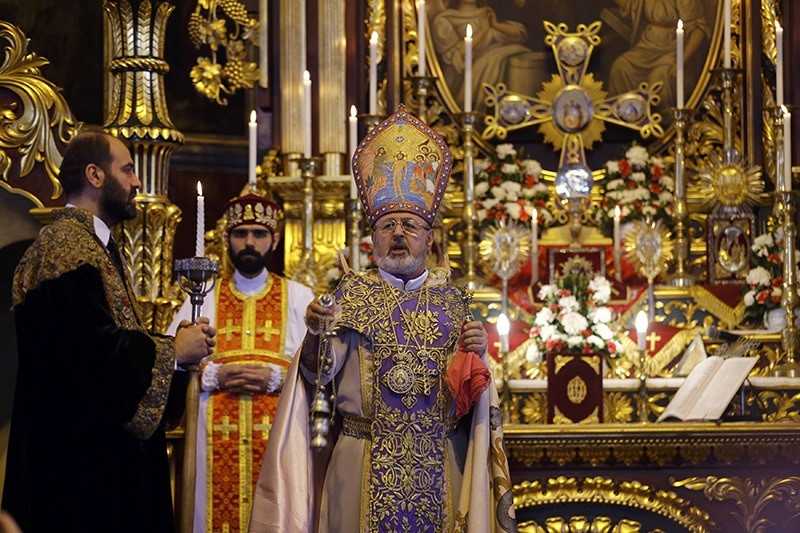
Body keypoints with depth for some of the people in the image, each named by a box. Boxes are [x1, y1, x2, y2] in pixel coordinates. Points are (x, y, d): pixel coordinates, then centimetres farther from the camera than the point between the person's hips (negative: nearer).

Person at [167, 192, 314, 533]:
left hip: (279, 437, -1)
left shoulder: (299, 298, 9)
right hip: (215, 440, 1)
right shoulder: (203, 297, 12)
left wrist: (276, 377, -14)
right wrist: (212, 375, -11)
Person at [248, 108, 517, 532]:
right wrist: (317, 334, -25)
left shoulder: (451, 298, 9)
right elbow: (321, 374, -6)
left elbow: (470, 383, 12)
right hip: (366, 461, -1)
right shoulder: (353, 293, 4)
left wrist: (477, 352, -8)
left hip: (440, 462, 2)